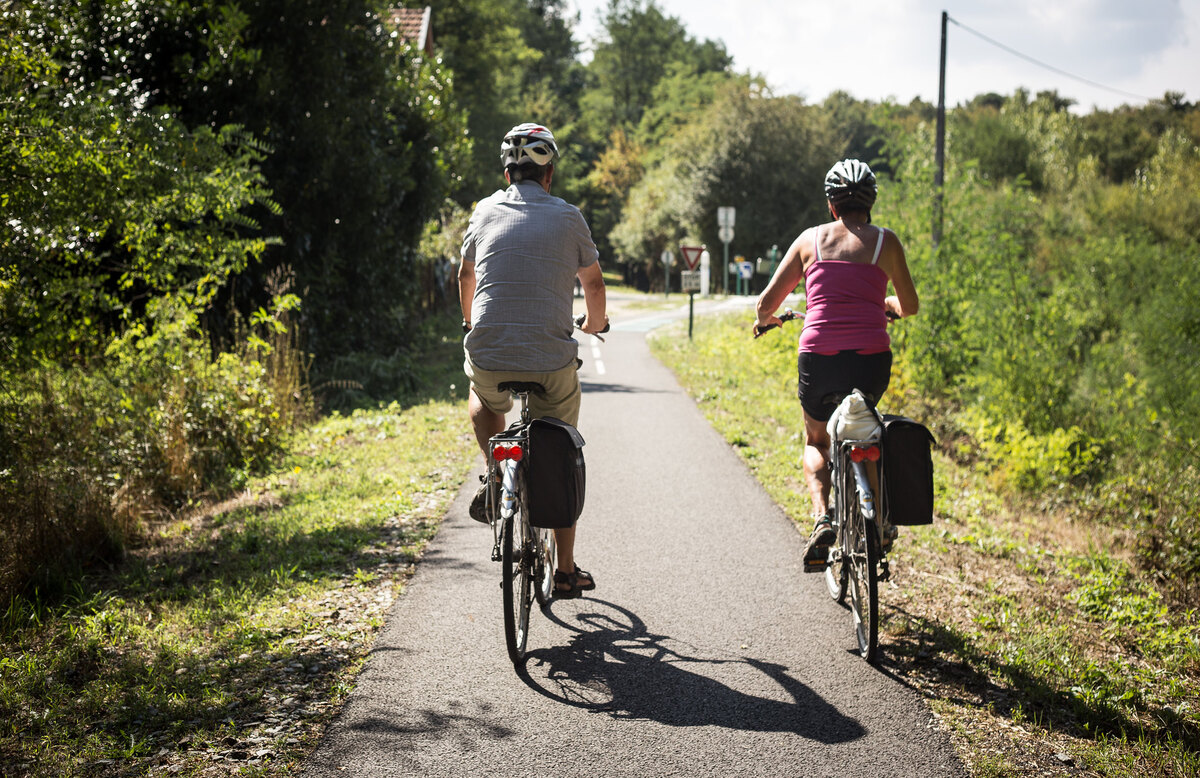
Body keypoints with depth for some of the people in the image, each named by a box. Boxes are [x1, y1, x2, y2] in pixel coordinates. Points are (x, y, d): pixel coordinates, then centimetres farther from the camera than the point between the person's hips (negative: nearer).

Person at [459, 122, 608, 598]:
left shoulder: (487, 211, 7)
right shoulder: (568, 218, 3)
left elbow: (466, 276, 23)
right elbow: (593, 283, 15)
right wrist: (596, 323, 37)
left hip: (488, 359, 1)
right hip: (552, 362, -1)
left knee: (482, 400, 37)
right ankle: (566, 570, 20)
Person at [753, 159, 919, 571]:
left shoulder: (810, 239, 8)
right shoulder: (885, 241, 5)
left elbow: (767, 302, 10)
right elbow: (910, 306, 15)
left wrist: (766, 318, 33)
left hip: (818, 359, 0)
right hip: (871, 361, 0)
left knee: (816, 442, 25)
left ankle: (822, 517, -1)